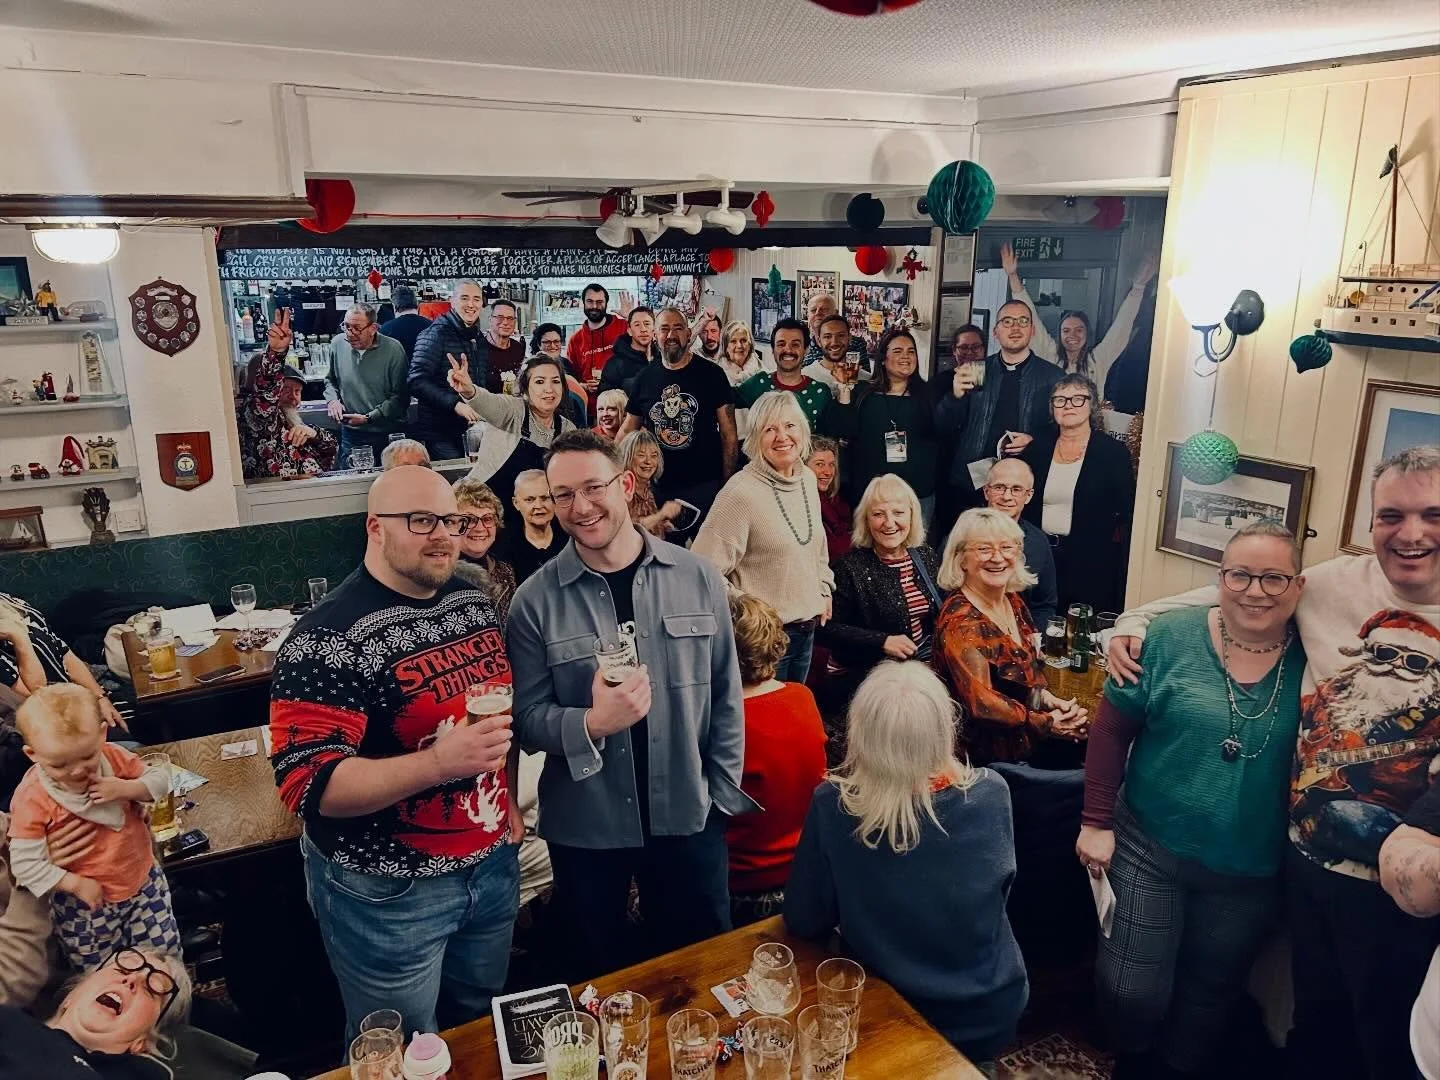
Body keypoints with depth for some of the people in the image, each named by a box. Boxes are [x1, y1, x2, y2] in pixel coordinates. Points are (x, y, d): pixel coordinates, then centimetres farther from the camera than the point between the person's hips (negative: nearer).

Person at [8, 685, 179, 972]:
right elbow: (26, 862, -20)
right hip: (87, 904, -3)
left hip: (144, 881, 3)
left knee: (165, 954, 16)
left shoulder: (113, 757, -13)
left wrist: (125, 789, -22)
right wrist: (77, 884, -21)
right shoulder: (32, 798, -22)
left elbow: (161, 779, -3)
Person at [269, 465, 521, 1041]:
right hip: (388, 891, -6)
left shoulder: (475, 603, 1)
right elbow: (308, 785, -27)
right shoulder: (331, 638, -23)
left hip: (492, 863, 7)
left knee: (483, 1032, 26)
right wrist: (436, 763, -38)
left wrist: (507, 800, 10)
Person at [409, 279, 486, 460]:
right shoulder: (436, 334, -9)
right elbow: (417, 382, -19)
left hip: (472, 431, 7)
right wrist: (455, 404, -28)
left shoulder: (480, 340, 15)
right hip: (439, 434, -7)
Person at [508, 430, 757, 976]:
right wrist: (591, 724, -27)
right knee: (601, 978, 19)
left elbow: (726, 694, 2)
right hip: (584, 827, -1)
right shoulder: (534, 601, -9)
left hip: (689, 817, 1)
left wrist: (722, 793, 1)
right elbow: (526, 717, -9)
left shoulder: (698, 578, -5)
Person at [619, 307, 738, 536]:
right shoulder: (645, 378, 7)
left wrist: (728, 482, -7)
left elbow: (729, 435, -2)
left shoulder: (711, 375, -1)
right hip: (658, 487, 2)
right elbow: (627, 431, 12)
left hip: (705, 486, -2)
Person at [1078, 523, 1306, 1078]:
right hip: (1149, 849, -1)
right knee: (1131, 992, 4)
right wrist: (1096, 822, -6)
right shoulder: (1171, 636, -11)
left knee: (1209, 995, 20)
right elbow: (1112, 728, -5)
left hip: (1251, 875, 2)